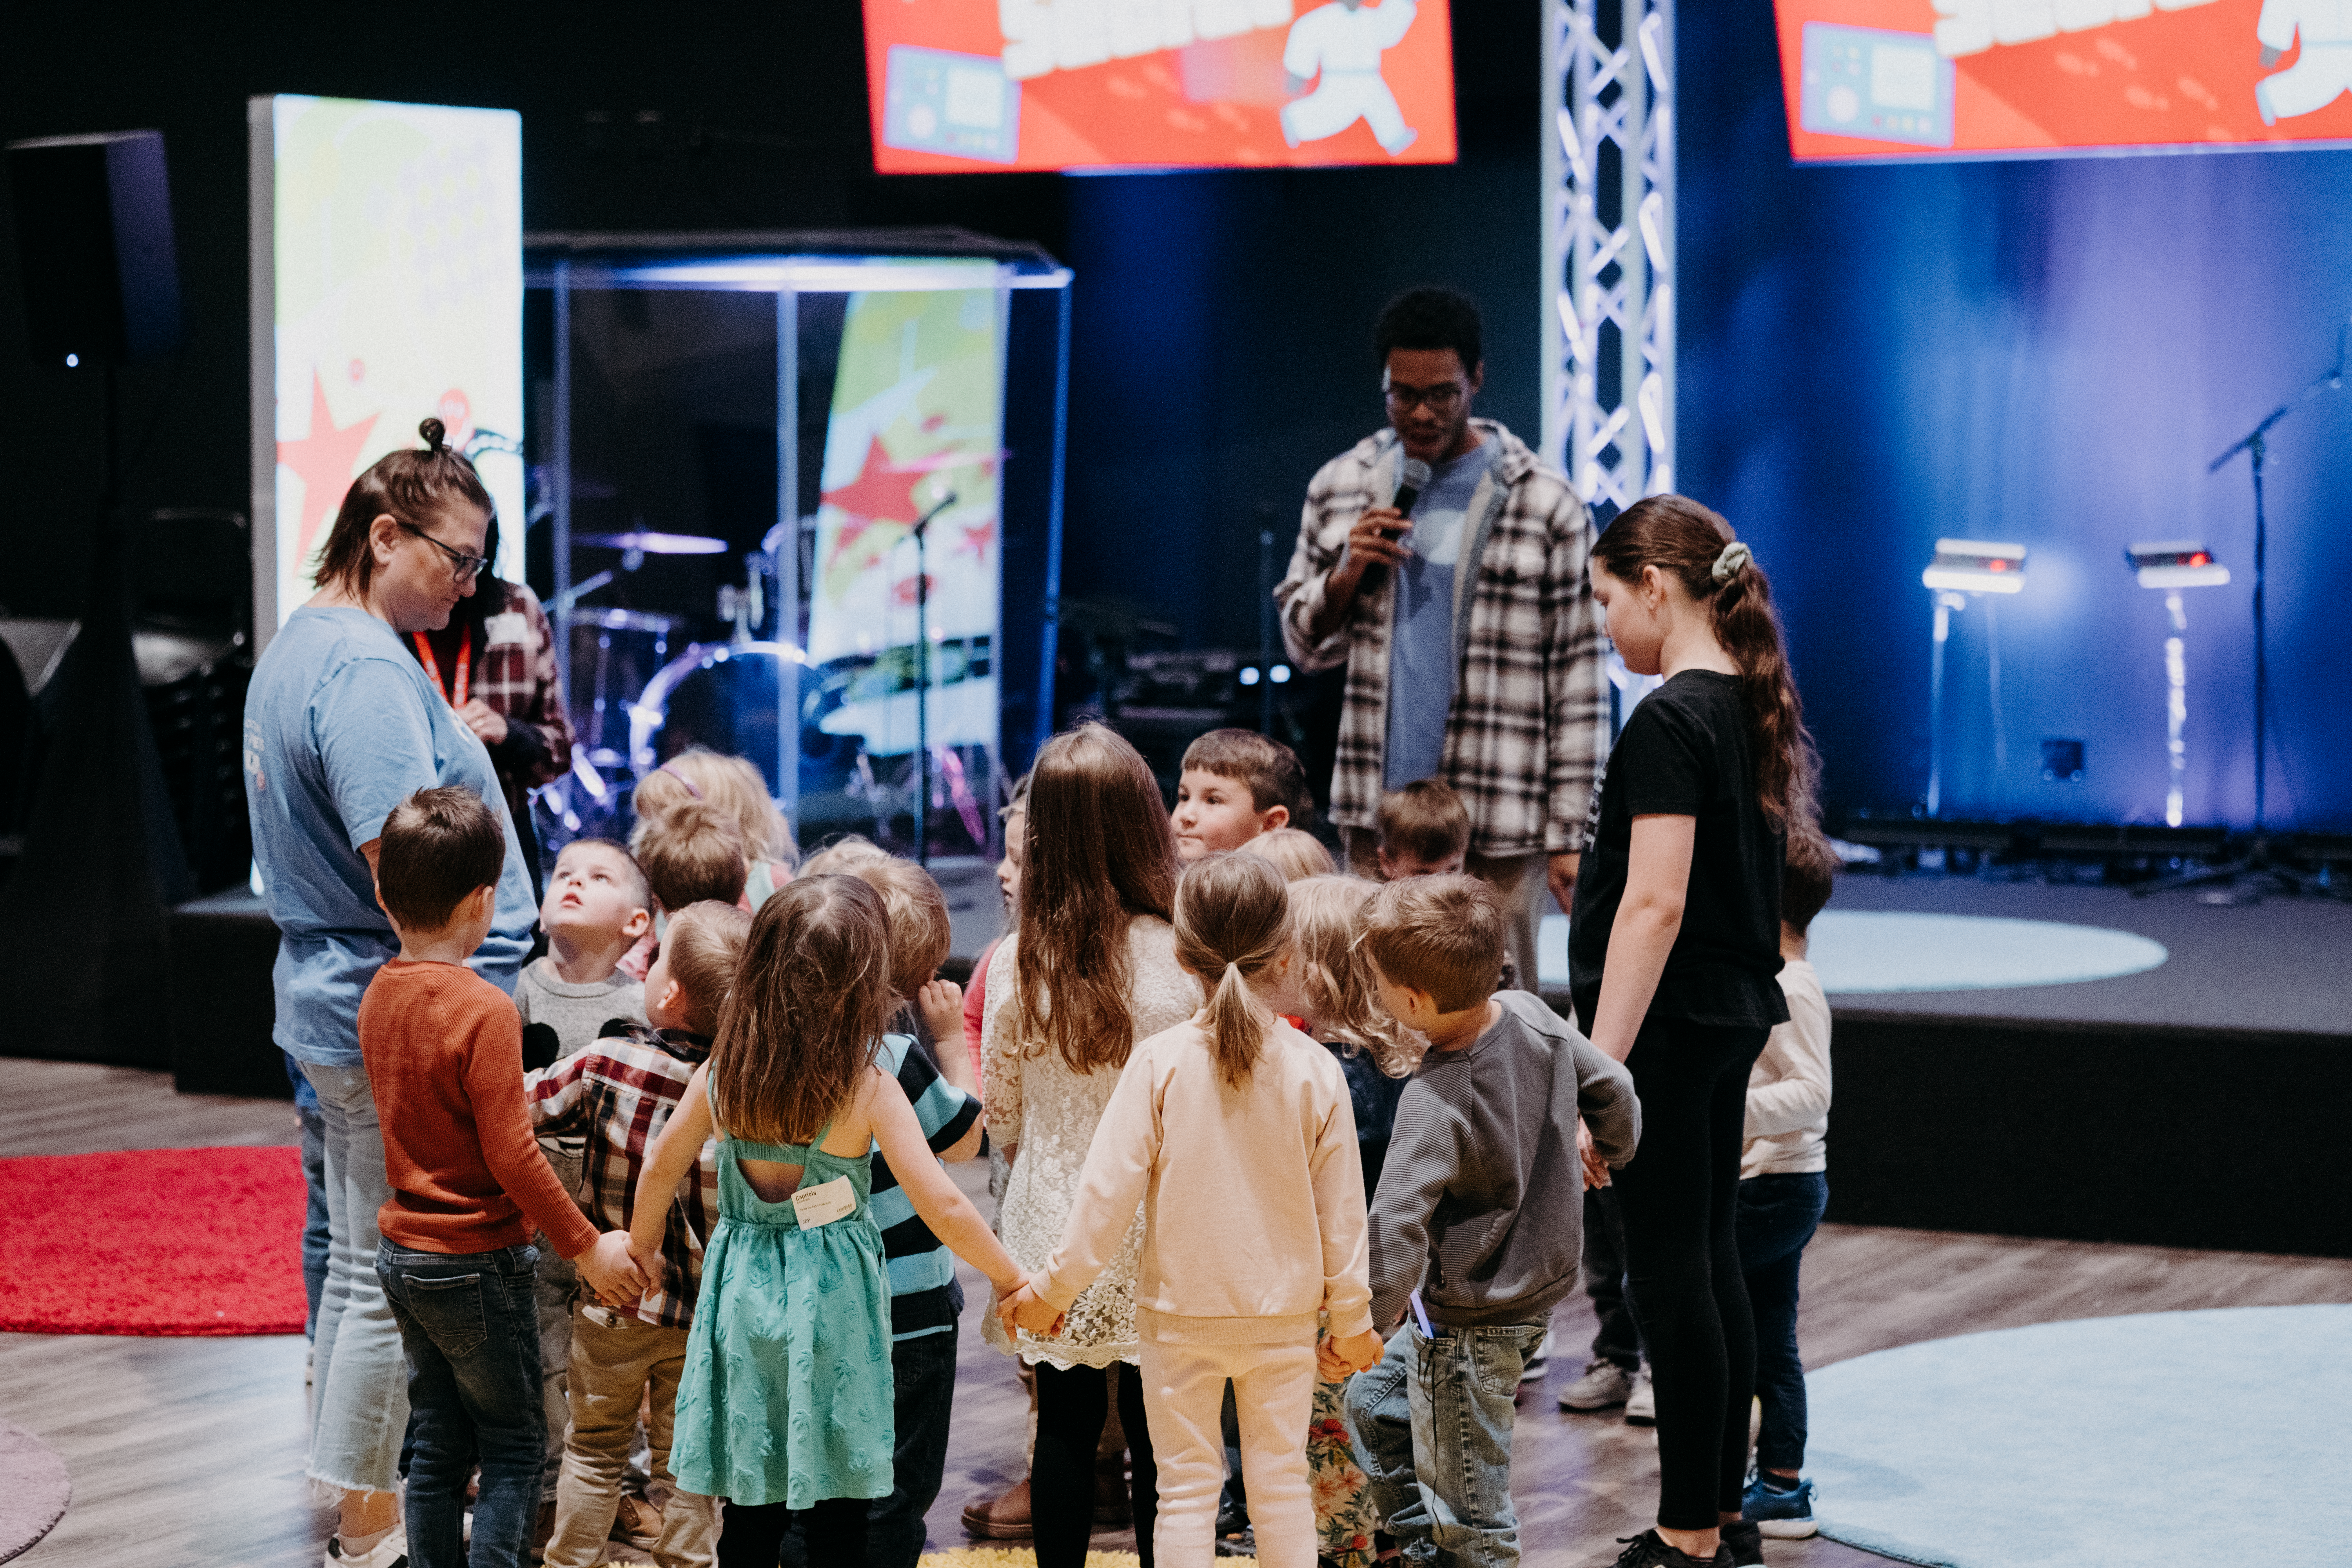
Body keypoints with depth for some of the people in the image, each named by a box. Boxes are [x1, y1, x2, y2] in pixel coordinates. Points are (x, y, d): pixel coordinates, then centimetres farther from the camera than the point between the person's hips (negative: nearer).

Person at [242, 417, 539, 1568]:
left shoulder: (296, 648, 14)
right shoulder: (368, 671, -20)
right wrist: (472, 1004, -20)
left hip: (328, 1001, 11)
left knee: (361, 1256, 18)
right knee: (395, 1272, -2)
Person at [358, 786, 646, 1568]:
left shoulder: (380, 996, 3)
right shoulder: (484, 1010, -21)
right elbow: (512, 1158, -20)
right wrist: (587, 1247, -11)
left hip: (403, 1256, 7)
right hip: (476, 1262, -7)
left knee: (436, 1446, 14)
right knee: (515, 1450, 4)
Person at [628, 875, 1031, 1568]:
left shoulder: (722, 1075, -4)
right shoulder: (869, 1091, -16)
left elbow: (662, 1167, 9)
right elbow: (942, 1206, -17)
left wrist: (641, 1247, 28)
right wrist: (1011, 1278, -4)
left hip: (744, 1298, 4)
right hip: (830, 1305, -4)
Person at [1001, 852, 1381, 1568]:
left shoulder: (1160, 1062, -13)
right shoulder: (1316, 1071, -8)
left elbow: (1110, 1187, -13)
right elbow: (1341, 1208, -2)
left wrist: (1055, 1287, -1)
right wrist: (1352, 1320, 10)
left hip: (1179, 1311, -1)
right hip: (1283, 1315, 1)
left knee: (1187, 1487, 7)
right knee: (1281, 1481, 11)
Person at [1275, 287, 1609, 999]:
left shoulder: (1545, 505, -1)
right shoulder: (1341, 487, 10)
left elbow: (1579, 683, -2)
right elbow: (1305, 645, 17)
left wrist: (1568, 835, -6)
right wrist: (1345, 575, -5)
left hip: (1498, 829, -3)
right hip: (1375, 814, 3)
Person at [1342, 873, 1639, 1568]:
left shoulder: (1435, 1100, -29)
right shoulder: (1530, 1016, -8)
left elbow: (1397, 1224, -32)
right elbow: (1612, 1088, 7)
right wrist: (1612, 1148, 27)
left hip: (1472, 1322, -9)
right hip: (1539, 1280, 9)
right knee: (1374, 1401, 27)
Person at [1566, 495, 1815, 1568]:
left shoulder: (1669, 722, -17)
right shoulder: (1757, 711, 11)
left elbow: (1655, 902, -23)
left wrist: (1601, 1063, -23)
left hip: (1667, 1029, -9)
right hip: (1734, 1015, 9)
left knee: (1669, 1270, -3)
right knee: (1711, 1258, 14)